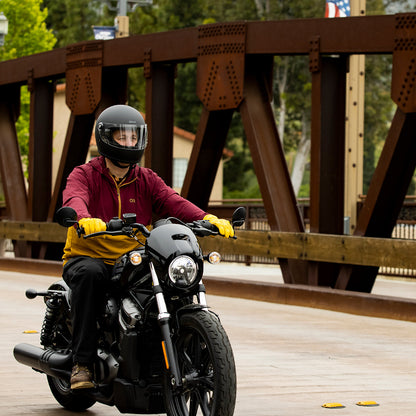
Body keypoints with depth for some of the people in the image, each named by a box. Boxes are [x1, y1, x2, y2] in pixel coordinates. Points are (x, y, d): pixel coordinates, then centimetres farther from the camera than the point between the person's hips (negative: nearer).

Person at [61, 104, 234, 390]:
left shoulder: (147, 180, 11)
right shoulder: (85, 175, -2)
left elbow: (173, 202, -7)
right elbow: (74, 200, -25)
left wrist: (207, 218, -28)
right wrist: (85, 218, -50)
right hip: (88, 256, -3)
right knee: (90, 273, -38)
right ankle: (82, 362, -32)